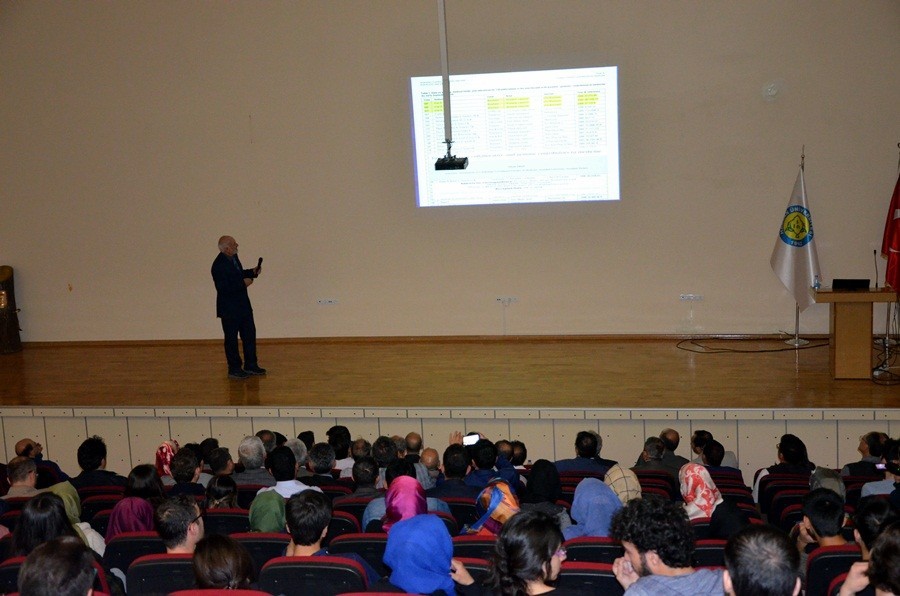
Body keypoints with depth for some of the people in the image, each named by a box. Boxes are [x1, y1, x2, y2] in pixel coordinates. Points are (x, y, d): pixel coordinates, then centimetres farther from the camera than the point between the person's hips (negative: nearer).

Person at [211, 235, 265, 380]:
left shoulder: (233, 257, 5)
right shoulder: (219, 265, -22)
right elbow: (223, 288, -27)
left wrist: (252, 272, 4)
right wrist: (243, 283, -23)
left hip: (243, 305, 9)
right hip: (229, 309, -9)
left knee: (250, 335, 13)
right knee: (231, 339, 4)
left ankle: (250, 365, 23)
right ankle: (234, 369, 14)